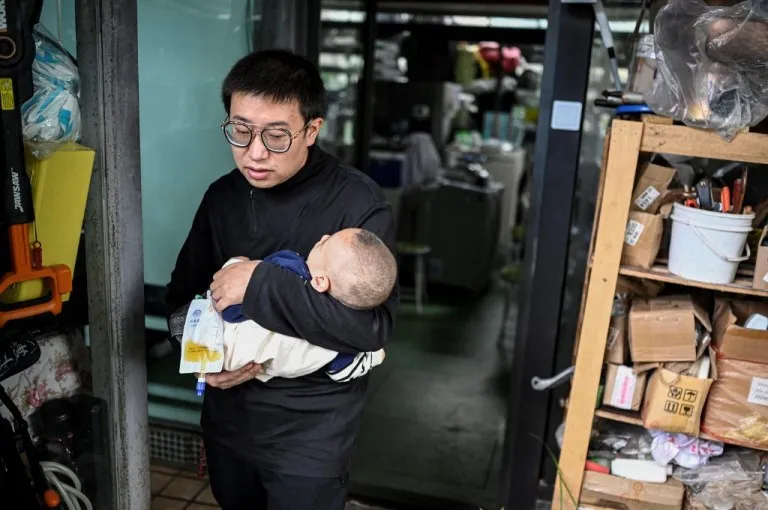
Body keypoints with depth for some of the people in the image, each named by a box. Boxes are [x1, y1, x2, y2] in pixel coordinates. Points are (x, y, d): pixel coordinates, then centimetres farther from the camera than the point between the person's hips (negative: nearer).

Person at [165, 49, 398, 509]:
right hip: (226, 416, 6)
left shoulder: (359, 204, -19)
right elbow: (183, 292, 8)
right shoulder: (222, 196, -1)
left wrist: (261, 284, -29)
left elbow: (374, 325, -28)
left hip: (310, 432, -5)